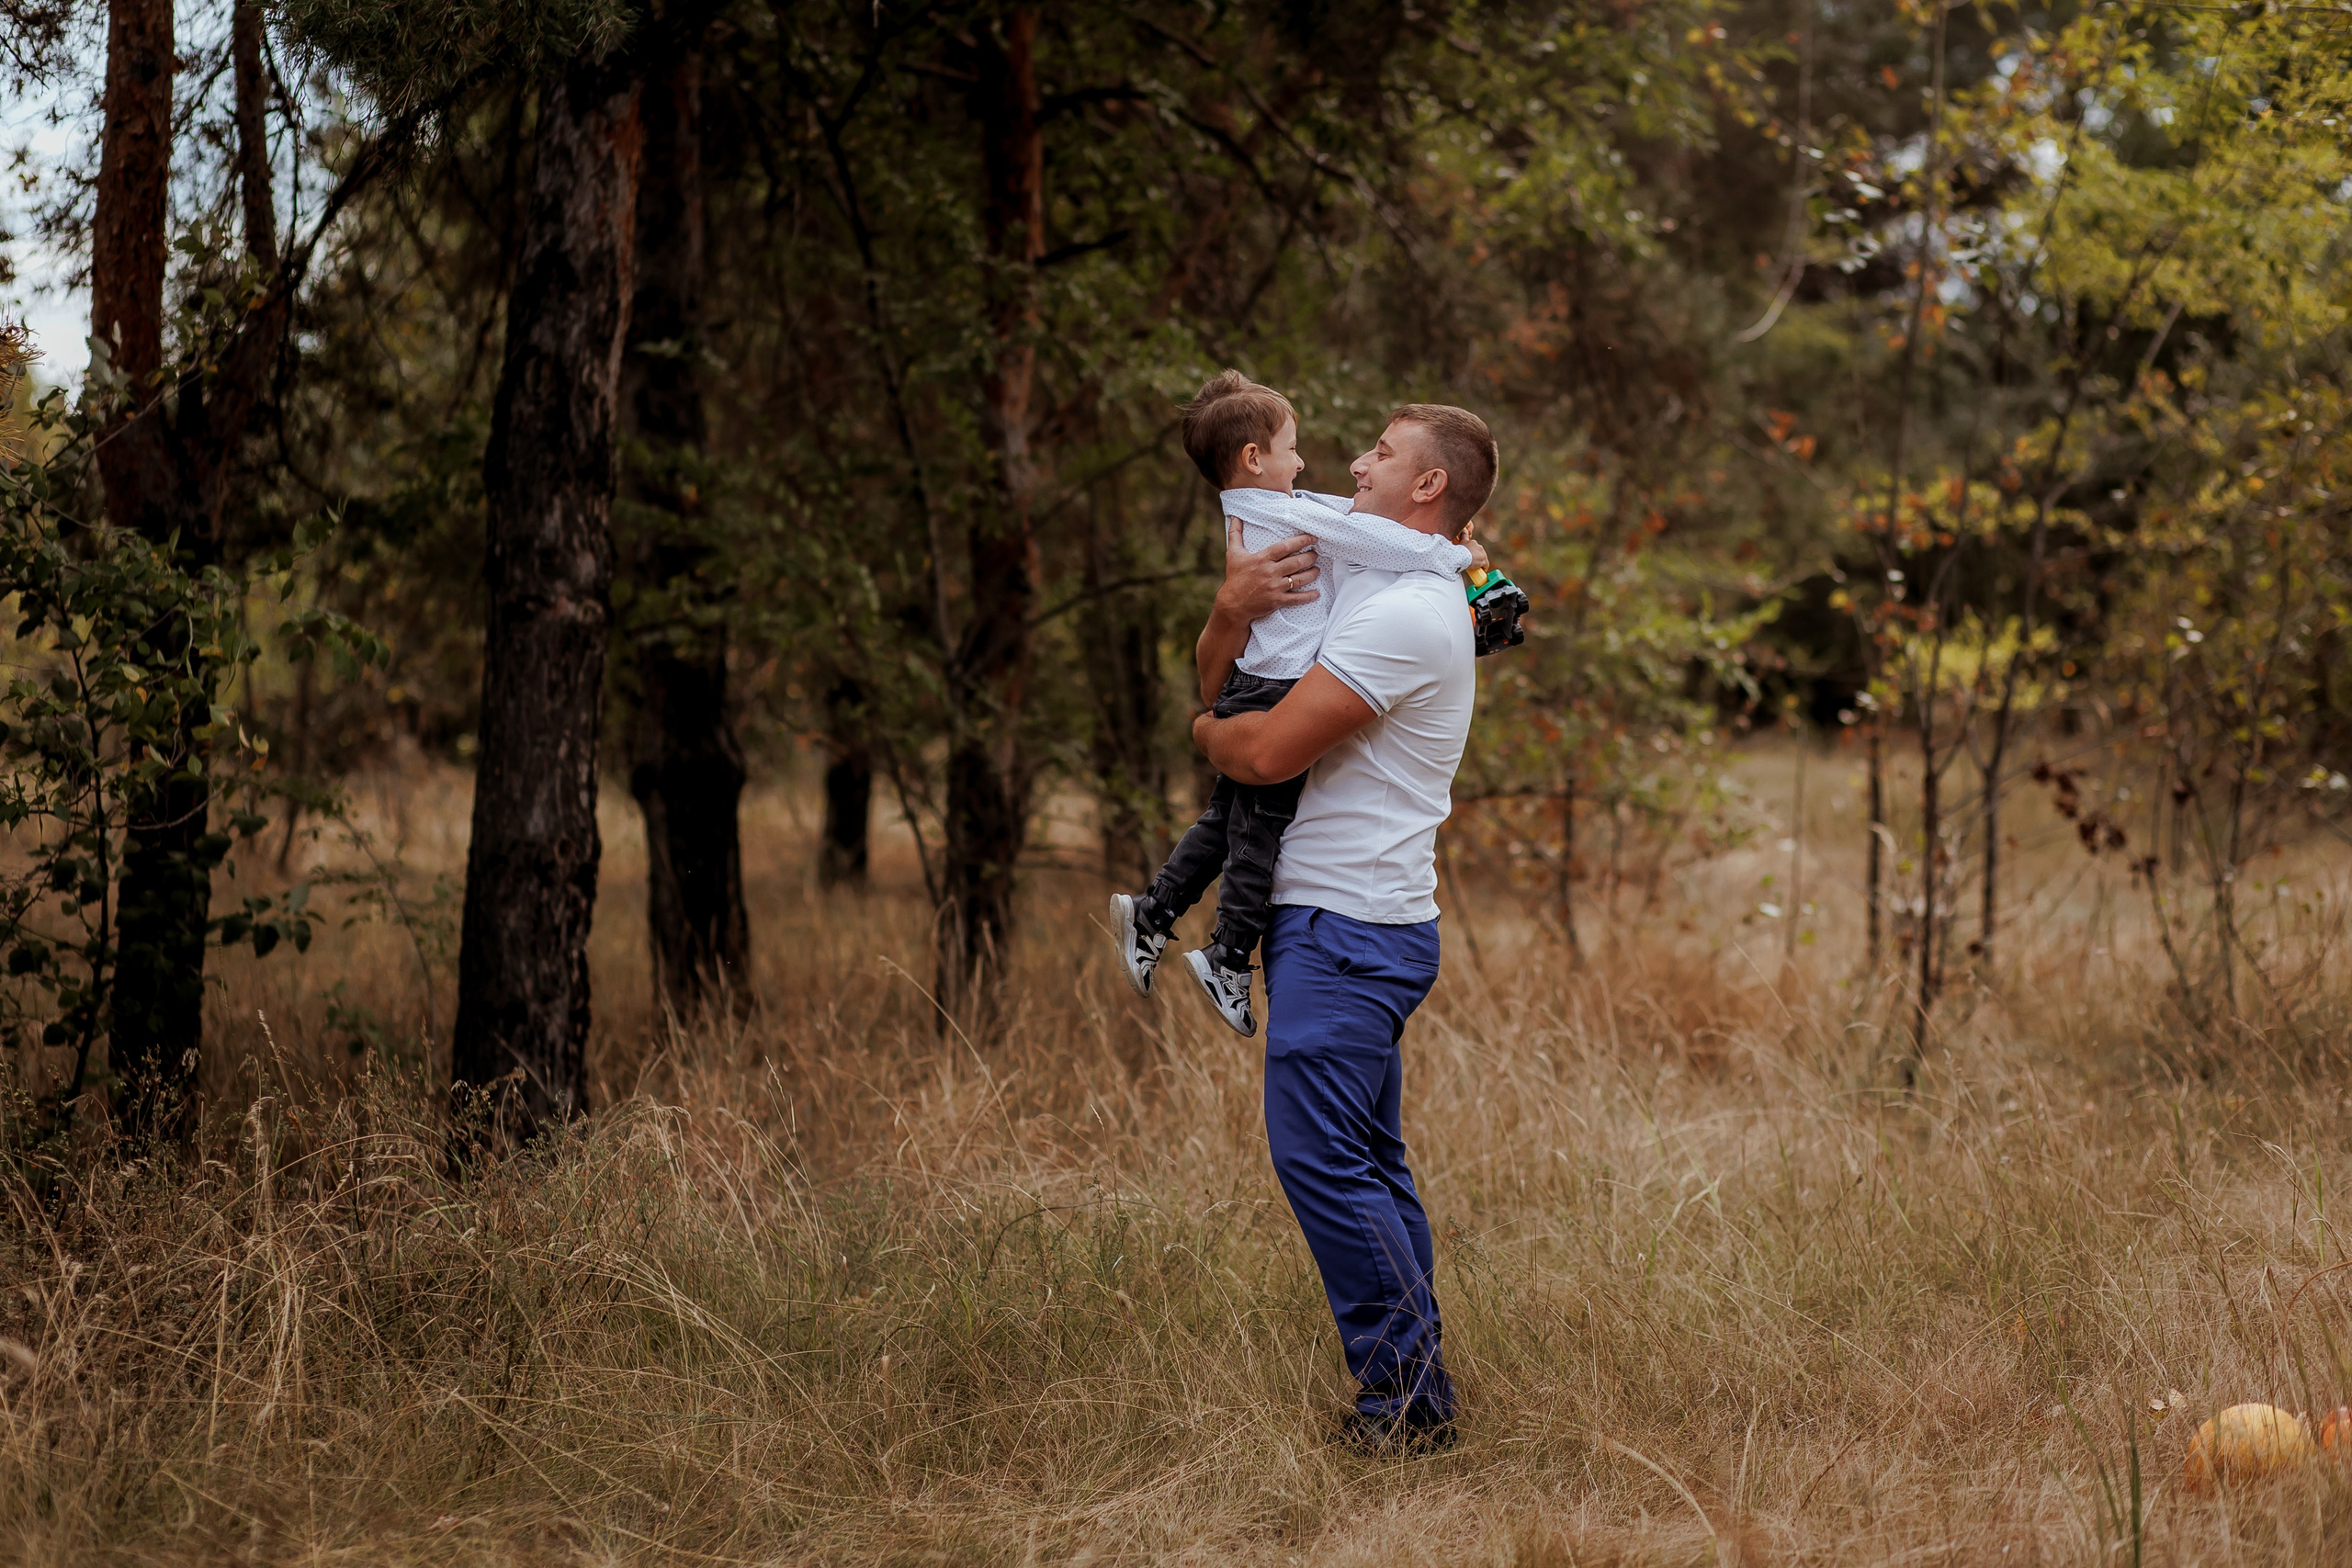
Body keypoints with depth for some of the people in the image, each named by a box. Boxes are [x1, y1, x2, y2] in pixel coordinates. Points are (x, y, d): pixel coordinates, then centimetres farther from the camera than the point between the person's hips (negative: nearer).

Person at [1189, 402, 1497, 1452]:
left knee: (1320, 1153, -13)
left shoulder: (1409, 613, -16)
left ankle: (1405, 1394, -9)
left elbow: (1266, 752, -19)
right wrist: (1232, 609, -7)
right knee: (1365, 1162, 11)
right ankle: (1414, 1395, 15)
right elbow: (1221, 682, 15)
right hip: (1346, 926, 10)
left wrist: (1205, 730, 3)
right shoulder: (1355, 583, 18)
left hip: (1348, 932, -10)